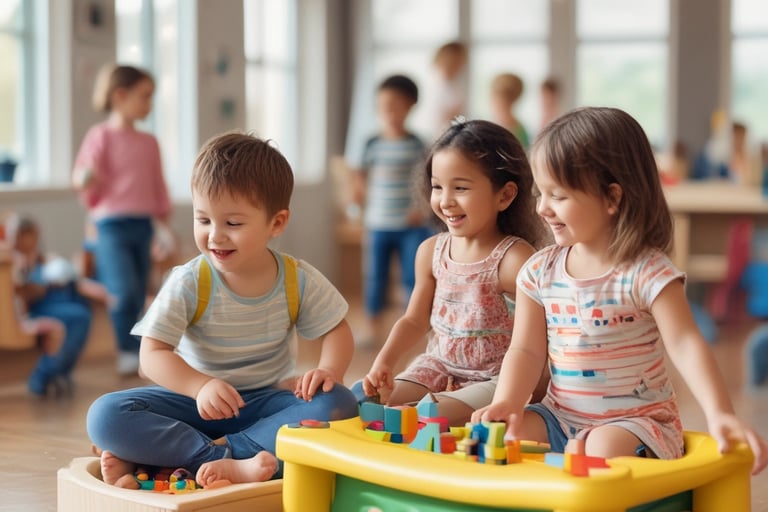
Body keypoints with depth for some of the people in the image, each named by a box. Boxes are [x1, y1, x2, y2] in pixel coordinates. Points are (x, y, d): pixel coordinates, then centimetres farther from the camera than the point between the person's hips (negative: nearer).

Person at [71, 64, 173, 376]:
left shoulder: (149, 142, 12)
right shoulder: (101, 136, -4)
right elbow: (90, 191, -3)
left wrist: (165, 222, 16)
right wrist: (85, 182, -24)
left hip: (143, 226, 6)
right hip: (112, 225, -5)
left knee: (137, 300, 7)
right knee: (124, 293, -19)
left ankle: (133, 356, 16)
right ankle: (127, 351, -3)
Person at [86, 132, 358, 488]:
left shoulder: (299, 281, -5)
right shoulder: (188, 284, -11)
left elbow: (337, 332, 4)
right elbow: (153, 354, -14)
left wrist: (328, 370, -19)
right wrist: (200, 386, -34)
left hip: (266, 401, 2)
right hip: (197, 401, -1)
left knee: (339, 405, -29)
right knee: (106, 417, -25)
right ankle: (232, 462, -34)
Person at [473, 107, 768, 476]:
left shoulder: (647, 273, -14)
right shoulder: (540, 272, 2)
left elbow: (686, 346, -21)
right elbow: (527, 350, 3)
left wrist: (719, 415, -35)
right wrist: (505, 403, -16)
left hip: (636, 419, -5)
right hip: (560, 417, 5)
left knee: (605, 450, -34)